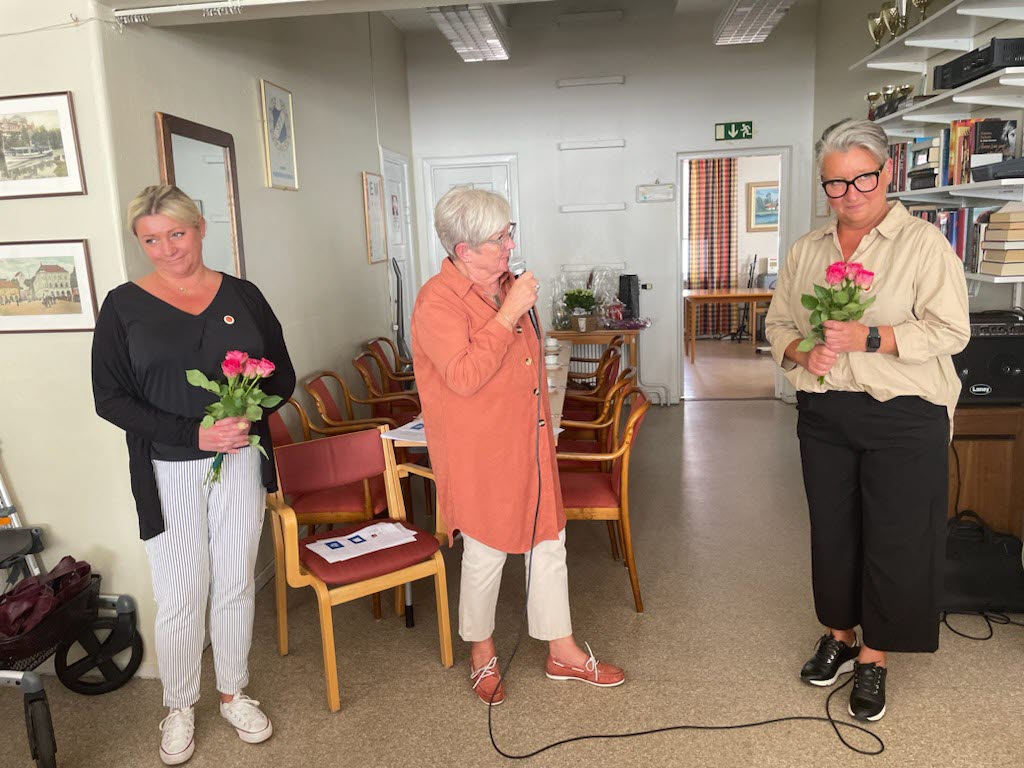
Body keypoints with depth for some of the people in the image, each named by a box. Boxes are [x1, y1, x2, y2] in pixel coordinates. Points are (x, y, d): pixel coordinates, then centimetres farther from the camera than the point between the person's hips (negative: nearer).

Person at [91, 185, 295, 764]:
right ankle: (180, 706, 31)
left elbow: (283, 375, 7)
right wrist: (194, 433, -18)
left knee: (236, 585, 13)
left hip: (240, 461, 2)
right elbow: (110, 397, -6)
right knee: (181, 597, 6)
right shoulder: (125, 305, -2)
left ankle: (234, 692, 34)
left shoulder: (242, 296, 3)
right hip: (168, 472, -2)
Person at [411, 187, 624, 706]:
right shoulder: (438, 301, -17)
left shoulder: (506, 285, 9)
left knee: (549, 543, 14)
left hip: (528, 444, 8)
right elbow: (464, 377, -28)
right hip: (479, 453, -8)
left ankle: (562, 653, 30)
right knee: (486, 553, 7)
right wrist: (509, 315, -25)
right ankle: (482, 655, 32)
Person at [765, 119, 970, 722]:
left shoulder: (924, 243, -6)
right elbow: (779, 320, 12)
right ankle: (840, 634, 34)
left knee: (894, 539, 5)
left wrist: (869, 337, -23)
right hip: (824, 414, 5)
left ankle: (874, 657, 22)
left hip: (904, 418, -4)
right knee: (832, 531, 13)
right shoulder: (807, 250, 10)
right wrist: (799, 351, -9)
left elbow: (950, 330, -12)